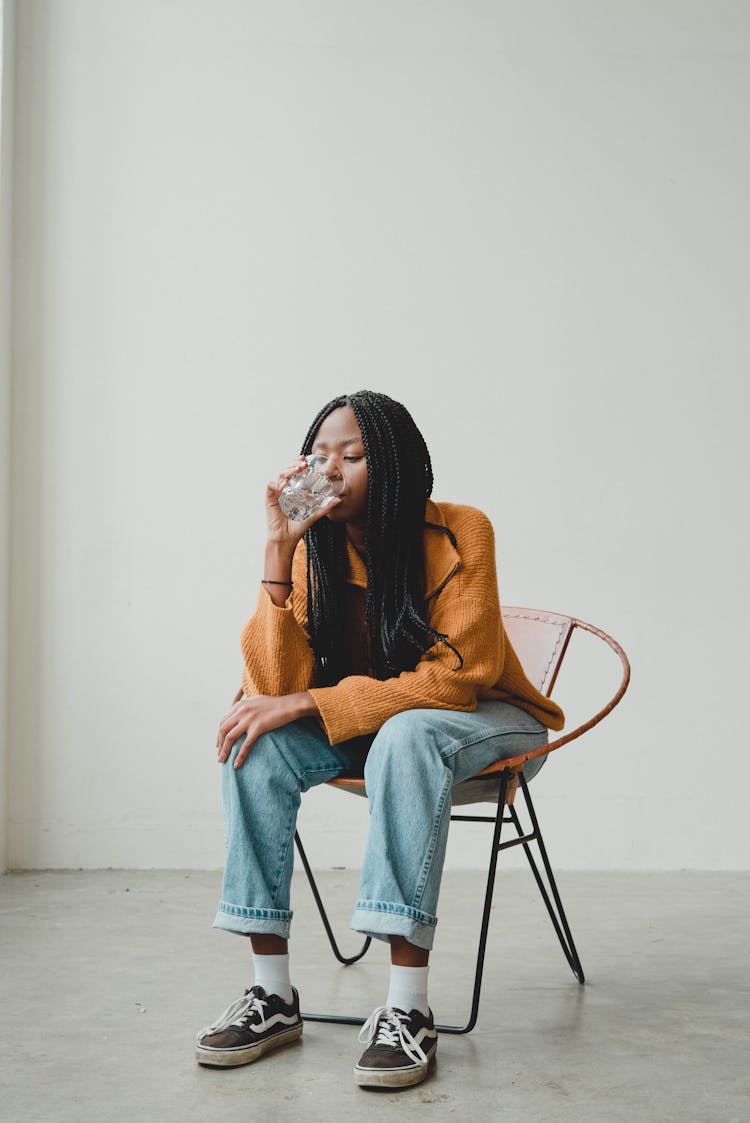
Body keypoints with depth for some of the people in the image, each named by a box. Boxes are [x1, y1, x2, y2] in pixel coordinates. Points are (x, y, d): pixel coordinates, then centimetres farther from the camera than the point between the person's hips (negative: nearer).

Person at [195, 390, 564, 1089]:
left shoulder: (459, 534, -18)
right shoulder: (315, 551, -9)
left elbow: (455, 676, -24)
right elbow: (275, 688, -20)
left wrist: (304, 704, -29)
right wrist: (279, 551, -27)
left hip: (478, 722, -4)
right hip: (369, 726, 4)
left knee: (405, 734, -37)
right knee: (255, 744, -23)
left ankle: (408, 1007, -38)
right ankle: (273, 993, -19)